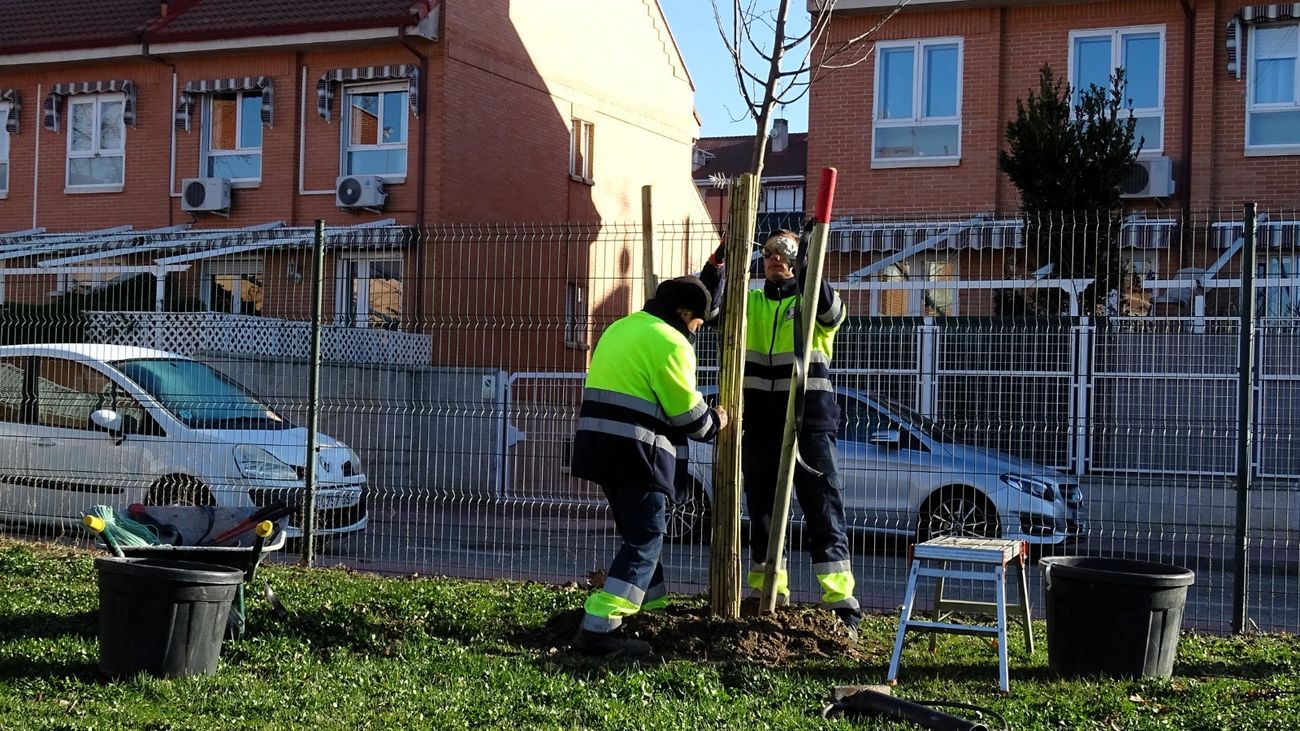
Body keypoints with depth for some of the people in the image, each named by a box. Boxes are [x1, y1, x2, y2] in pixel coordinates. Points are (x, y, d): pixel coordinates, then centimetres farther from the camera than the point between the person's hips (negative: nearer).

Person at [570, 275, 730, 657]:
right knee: (645, 539, -6)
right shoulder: (670, 343, -10)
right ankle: (599, 629, -15)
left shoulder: (620, 329, 18)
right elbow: (687, 413, -10)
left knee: (640, 533, 22)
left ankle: (651, 610, 33)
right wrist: (714, 422, 12)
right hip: (635, 452, -9)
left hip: (601, 444, 9)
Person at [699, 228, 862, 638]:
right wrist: (718, 262, -15)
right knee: (762, 508, 10)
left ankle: (841, 602, -9)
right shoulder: (750, 303, 15)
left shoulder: (811, 299, 5)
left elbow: (832, 313, -18)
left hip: (810, 416, -4)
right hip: (760, 419, 4)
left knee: (822, 506, -7)